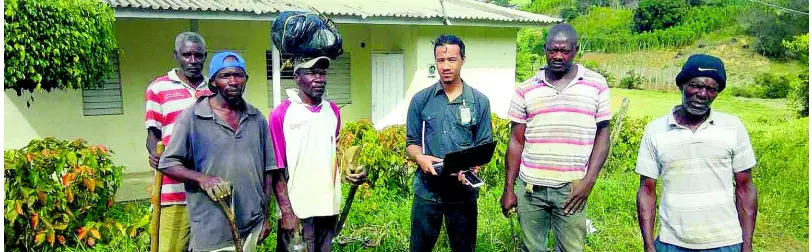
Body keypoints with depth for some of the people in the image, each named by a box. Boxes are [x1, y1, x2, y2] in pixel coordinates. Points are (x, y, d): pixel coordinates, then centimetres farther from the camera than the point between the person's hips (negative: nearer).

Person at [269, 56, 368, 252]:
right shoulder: (281, 114, -8)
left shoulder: (333, 110, 7)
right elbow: (276, 166, -7)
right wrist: (287, 211, -11)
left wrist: (350, 172, -1)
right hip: (297, 209, -5)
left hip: (329, 206, 5)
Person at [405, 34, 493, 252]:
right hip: (427, 191, 0)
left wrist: (473, 167, -18)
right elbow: (412, 143, 6)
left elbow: (484, 146, 3)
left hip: (464, 191, 0)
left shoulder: (479, 101, 1)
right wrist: (420, 158, -16)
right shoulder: (420, 100, 2)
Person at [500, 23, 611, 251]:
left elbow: (602, 134, 3)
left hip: (572, 189, -1)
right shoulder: (525, 90, 4)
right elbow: (516, 141, 5)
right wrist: (508, 189, 3)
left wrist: (589, 180, -8)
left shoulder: (596, 84, 3)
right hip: (530, 188, 1)